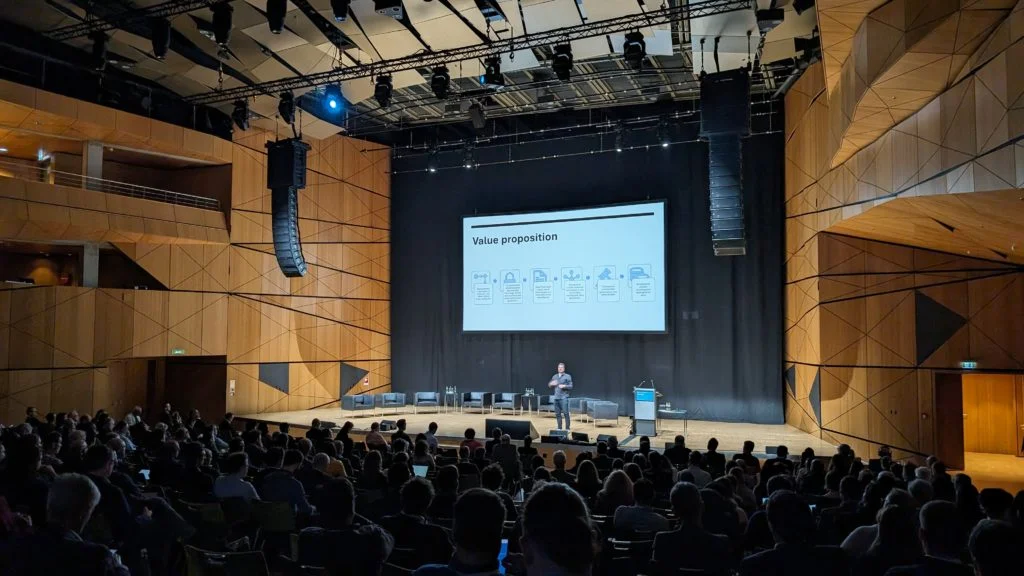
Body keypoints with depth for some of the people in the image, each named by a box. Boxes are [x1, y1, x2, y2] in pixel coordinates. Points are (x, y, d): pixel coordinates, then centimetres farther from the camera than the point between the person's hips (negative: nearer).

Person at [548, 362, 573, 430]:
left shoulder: (567, 376, 2)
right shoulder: (554, 376, 15)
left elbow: (571, 386, -1)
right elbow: (549, 385, 19)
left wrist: (564, 386, -17)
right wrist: (551, 384, -4)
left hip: (564, 397, -5)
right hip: (556, 397, 5)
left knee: (565, 413, -8)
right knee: (557, 414, 7)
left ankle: (567, 428, -3)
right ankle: (559, 428, 16)